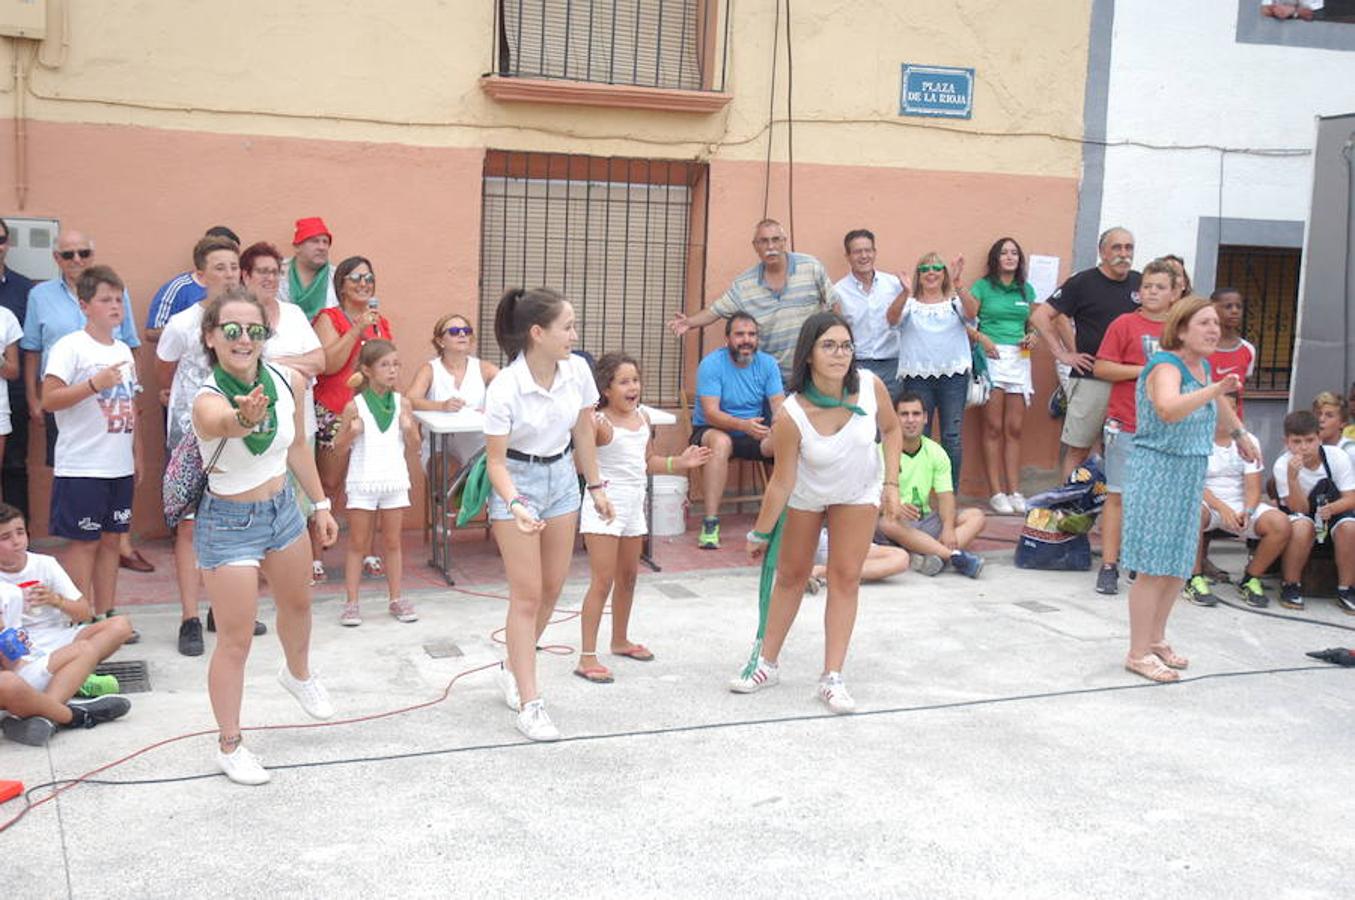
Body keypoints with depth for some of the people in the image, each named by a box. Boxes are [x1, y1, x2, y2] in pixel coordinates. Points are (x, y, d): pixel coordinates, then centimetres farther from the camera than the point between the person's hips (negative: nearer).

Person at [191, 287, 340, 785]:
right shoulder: (208, 401, -30)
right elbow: (224, 423, -55)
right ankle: (229, 747, 20)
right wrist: (245, 418, -78)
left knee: (297, 603, 28)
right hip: (229, 524, -6)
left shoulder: (288, 382, -12)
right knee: (235, 641, 0)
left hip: (283, 508, 7)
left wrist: (321, 505, 11)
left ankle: (298, 673, 60)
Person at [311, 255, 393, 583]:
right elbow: (328, 364, -15)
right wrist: (357, 330, -17)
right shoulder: (329, 318, -2)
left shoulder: (380, 322, 16)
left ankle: (368, 553, 16)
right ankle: (314, 556, 0)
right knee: (328, 485, -5)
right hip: (334, 413, -5)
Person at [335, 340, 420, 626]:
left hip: (394, 481, 2)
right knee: (357, 543, 6)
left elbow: (414, 443, 9)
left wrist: (409, 428, -11)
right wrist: (351, 433, -20)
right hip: (362, 482, -2)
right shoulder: (355, 406, -7)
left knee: (392, 542, 11)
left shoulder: (402, 403, 0)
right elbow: (339, 447, -1)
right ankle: (352, 603, 10)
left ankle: (395, 599, 19)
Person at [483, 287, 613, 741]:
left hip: (562, 477, 6)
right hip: (518, 482, -5)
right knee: (527, 594, -5)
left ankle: (514, 670, 34)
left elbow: (583, 433, 4)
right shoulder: (504, 388, -25)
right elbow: (496, 460, -18)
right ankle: (529, 704, 2)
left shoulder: (578, 371, -11)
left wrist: (596, 486, 10)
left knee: (552, 587, 12)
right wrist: (515, 505, -33)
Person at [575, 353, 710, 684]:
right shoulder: (599, 422, -17)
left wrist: (679, 462, 11)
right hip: (605, 507, -8)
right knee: (603, 581, -9)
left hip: (633, 507, 8)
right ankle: (587, 657, -4)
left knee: (628, 577, 19)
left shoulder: (643, 417, 7)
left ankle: (620, 640, 37)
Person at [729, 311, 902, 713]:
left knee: (845, 577, -2)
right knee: (791, 575, 10)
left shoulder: (871, 386, -28)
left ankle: (832, 677, 3)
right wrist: (760, 534, -15)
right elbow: (782, 483, -22)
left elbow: (890, 428, -5)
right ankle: (767, 663, 27)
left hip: (859, 492, 1)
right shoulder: (791, 416, -34)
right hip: (806, 495, -1)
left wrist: (891, 484, -11)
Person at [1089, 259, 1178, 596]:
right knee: (1118, 495, 0)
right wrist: (1143, 371, -13)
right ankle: (1109, 566, 4)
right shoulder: (1125, 324, -1)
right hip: (1125, 425, -3)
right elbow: (1100, 368, -7)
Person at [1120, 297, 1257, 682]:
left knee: (1179, 565, 14)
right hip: (1157, 471, -9)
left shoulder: (1202, 365, 9)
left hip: (1190, 475, 9)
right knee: (1154, 567, -6)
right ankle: (1139, 654, 2)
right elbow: (1169, 409, -40)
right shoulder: (1165, 366, -18)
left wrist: (1239, 434, 46)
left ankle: (1155, 639, 29)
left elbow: (1215, 405, 32)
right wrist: (1216, 389, -48)